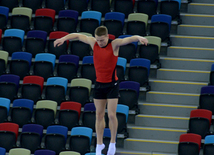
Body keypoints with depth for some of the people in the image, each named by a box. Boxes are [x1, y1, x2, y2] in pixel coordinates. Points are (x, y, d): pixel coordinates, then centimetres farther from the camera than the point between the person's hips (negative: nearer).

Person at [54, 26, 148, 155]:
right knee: (99, 115, 8)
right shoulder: (93, 43, -2)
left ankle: (113, 143, 12)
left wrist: (139, 38, -50)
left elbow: (129, 39, -30)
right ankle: (99, 144, 16)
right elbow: (78, 36, 13)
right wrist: (64, 38, 11)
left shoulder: (114, 44, -14)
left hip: (112, 84, -4)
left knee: (111, 115, -6)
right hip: (99, 84, 4)